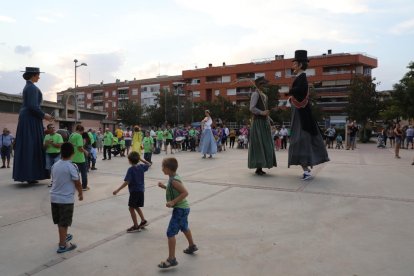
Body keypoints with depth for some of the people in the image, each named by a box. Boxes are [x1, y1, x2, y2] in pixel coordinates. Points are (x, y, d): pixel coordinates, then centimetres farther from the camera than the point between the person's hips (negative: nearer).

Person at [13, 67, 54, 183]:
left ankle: (26, 174, 12)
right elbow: (32, 106, -22)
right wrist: (43, 115, -11)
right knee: (31, 146, -8)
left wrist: (42, 115, 17)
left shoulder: (28, 87, 18)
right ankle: (30, 174, -7)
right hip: (31, 119, -10)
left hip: (27, 118, 10)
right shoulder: (32, 87, -13)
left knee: (26, 146, 8)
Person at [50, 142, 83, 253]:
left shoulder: (55, 165, 3)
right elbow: (77, 183, -11)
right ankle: (62, 245, 10)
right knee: (64, 222, 3)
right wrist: (80, 194, 4)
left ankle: (63, 237, 41)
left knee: (60, 221, 21)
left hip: (54, 197, 6)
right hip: (66, 199, -6)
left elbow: (54, 179, 12)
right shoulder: (72, 166, -17)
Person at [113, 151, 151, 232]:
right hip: (141, 190, 7)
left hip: (134, 191, -7)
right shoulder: (141, 167, 1)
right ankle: (143, 221, 26)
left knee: (131, 208, 4)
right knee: (137, 207, 24)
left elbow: (126, 182, -23)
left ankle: (136, 226, 7)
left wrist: (118, 190, -22)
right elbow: (149, 164, 22)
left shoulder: (131, 169, -16)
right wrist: (141, 159, 16)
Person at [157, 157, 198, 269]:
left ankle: (171, 259, -3)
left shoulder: (174, 180, -23)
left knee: (170, 233, -8)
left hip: (180, 209, -10)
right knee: (184, 228, 30)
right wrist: (164, 187, 8)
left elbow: (185, 193, -27)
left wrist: (173, 202, -28)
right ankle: (192, 246, 51)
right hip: (183, 208, 10)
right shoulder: (173, 177, 5)